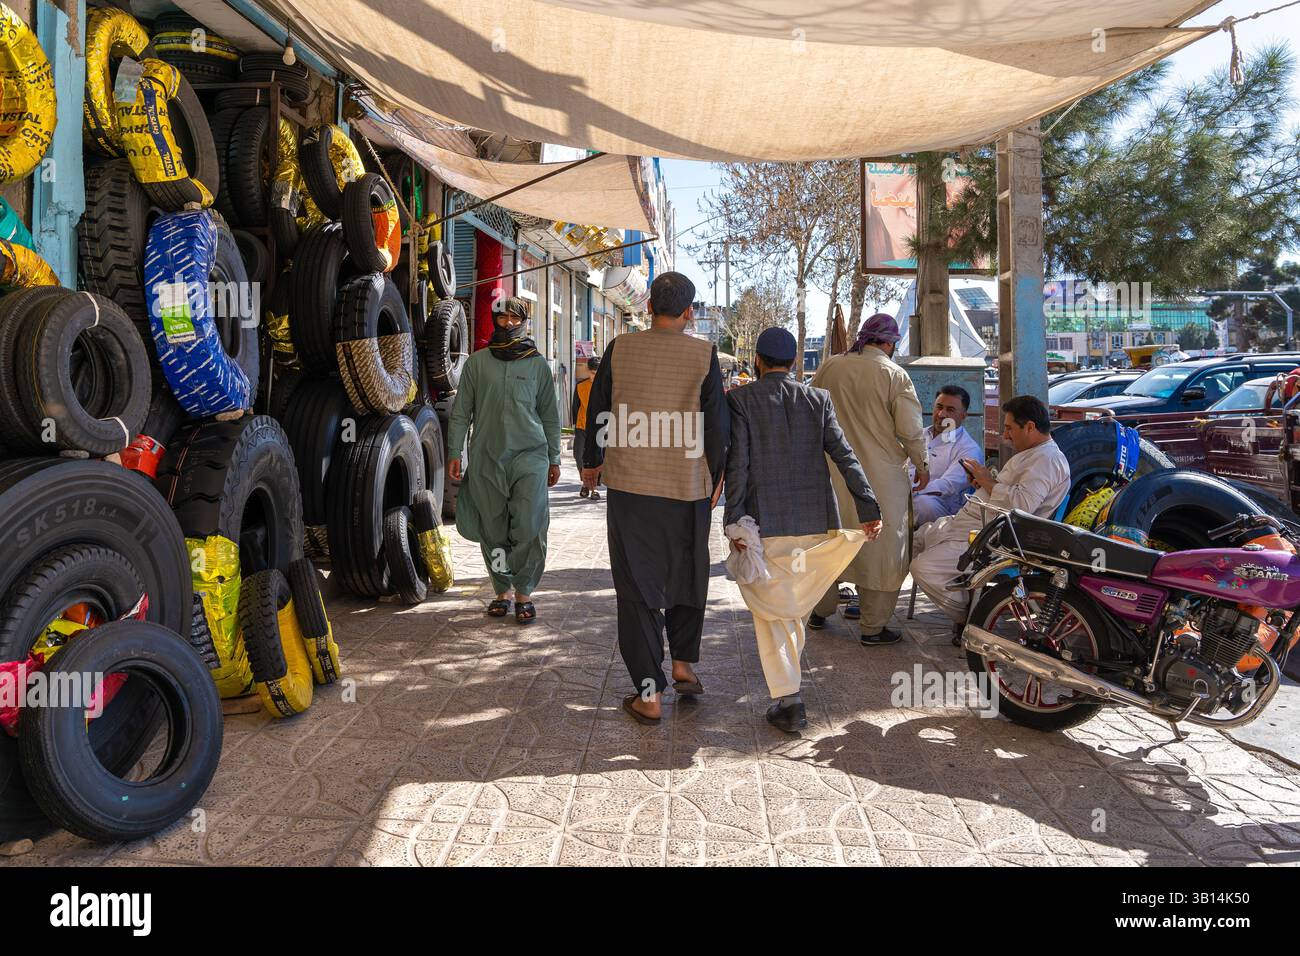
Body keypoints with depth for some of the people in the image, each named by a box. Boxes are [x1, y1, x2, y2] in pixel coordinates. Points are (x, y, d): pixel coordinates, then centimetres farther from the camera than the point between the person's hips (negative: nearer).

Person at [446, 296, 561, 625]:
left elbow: (549, 415, 14)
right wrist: (454, 453, 3)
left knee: (530, 528, -11)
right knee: (493, 530, 5)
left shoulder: (538, 364, 9)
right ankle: (503, 590, 19)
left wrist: (554, 459, 13)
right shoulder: (477, 362, 9)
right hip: (485, 458, 1)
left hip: (529, 456, -1)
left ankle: (524, 592, 1)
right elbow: (461, 411, 10)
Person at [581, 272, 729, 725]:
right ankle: (684, 662, 32)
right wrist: (714, 478, 12)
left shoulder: (620, 348, -1)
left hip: (628, 484, 0)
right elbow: (715, 426, -3)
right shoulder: (704, 355, -4)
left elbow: (597, 411, 7)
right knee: (687, 576, 22)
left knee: (638, 586, 5)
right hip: (687, 488, 0)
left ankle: (649, 694, 6)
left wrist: (592, 462, 23)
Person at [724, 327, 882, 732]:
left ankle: (788, 701, 2)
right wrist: (868, 509, -2)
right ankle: (787, 680, 36)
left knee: (770, 610, 7)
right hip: (814, 521, 4)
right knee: (795, 604, 21)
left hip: (764, 521, -3)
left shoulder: (740, 399, -4)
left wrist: (733, 522, -8)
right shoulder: (818, 399, 3)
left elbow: (737, 463, -10)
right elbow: (844, 456, -2)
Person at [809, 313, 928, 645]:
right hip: (880, 475, -4)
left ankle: (820, 612, 30)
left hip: (832, 470, 5)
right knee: (880, 546, 6)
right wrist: (921, 465, 7)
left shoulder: (828, 367, 2)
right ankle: (873, 627, 11)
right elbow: (911, 429, -9)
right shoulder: (894, 375, -10)